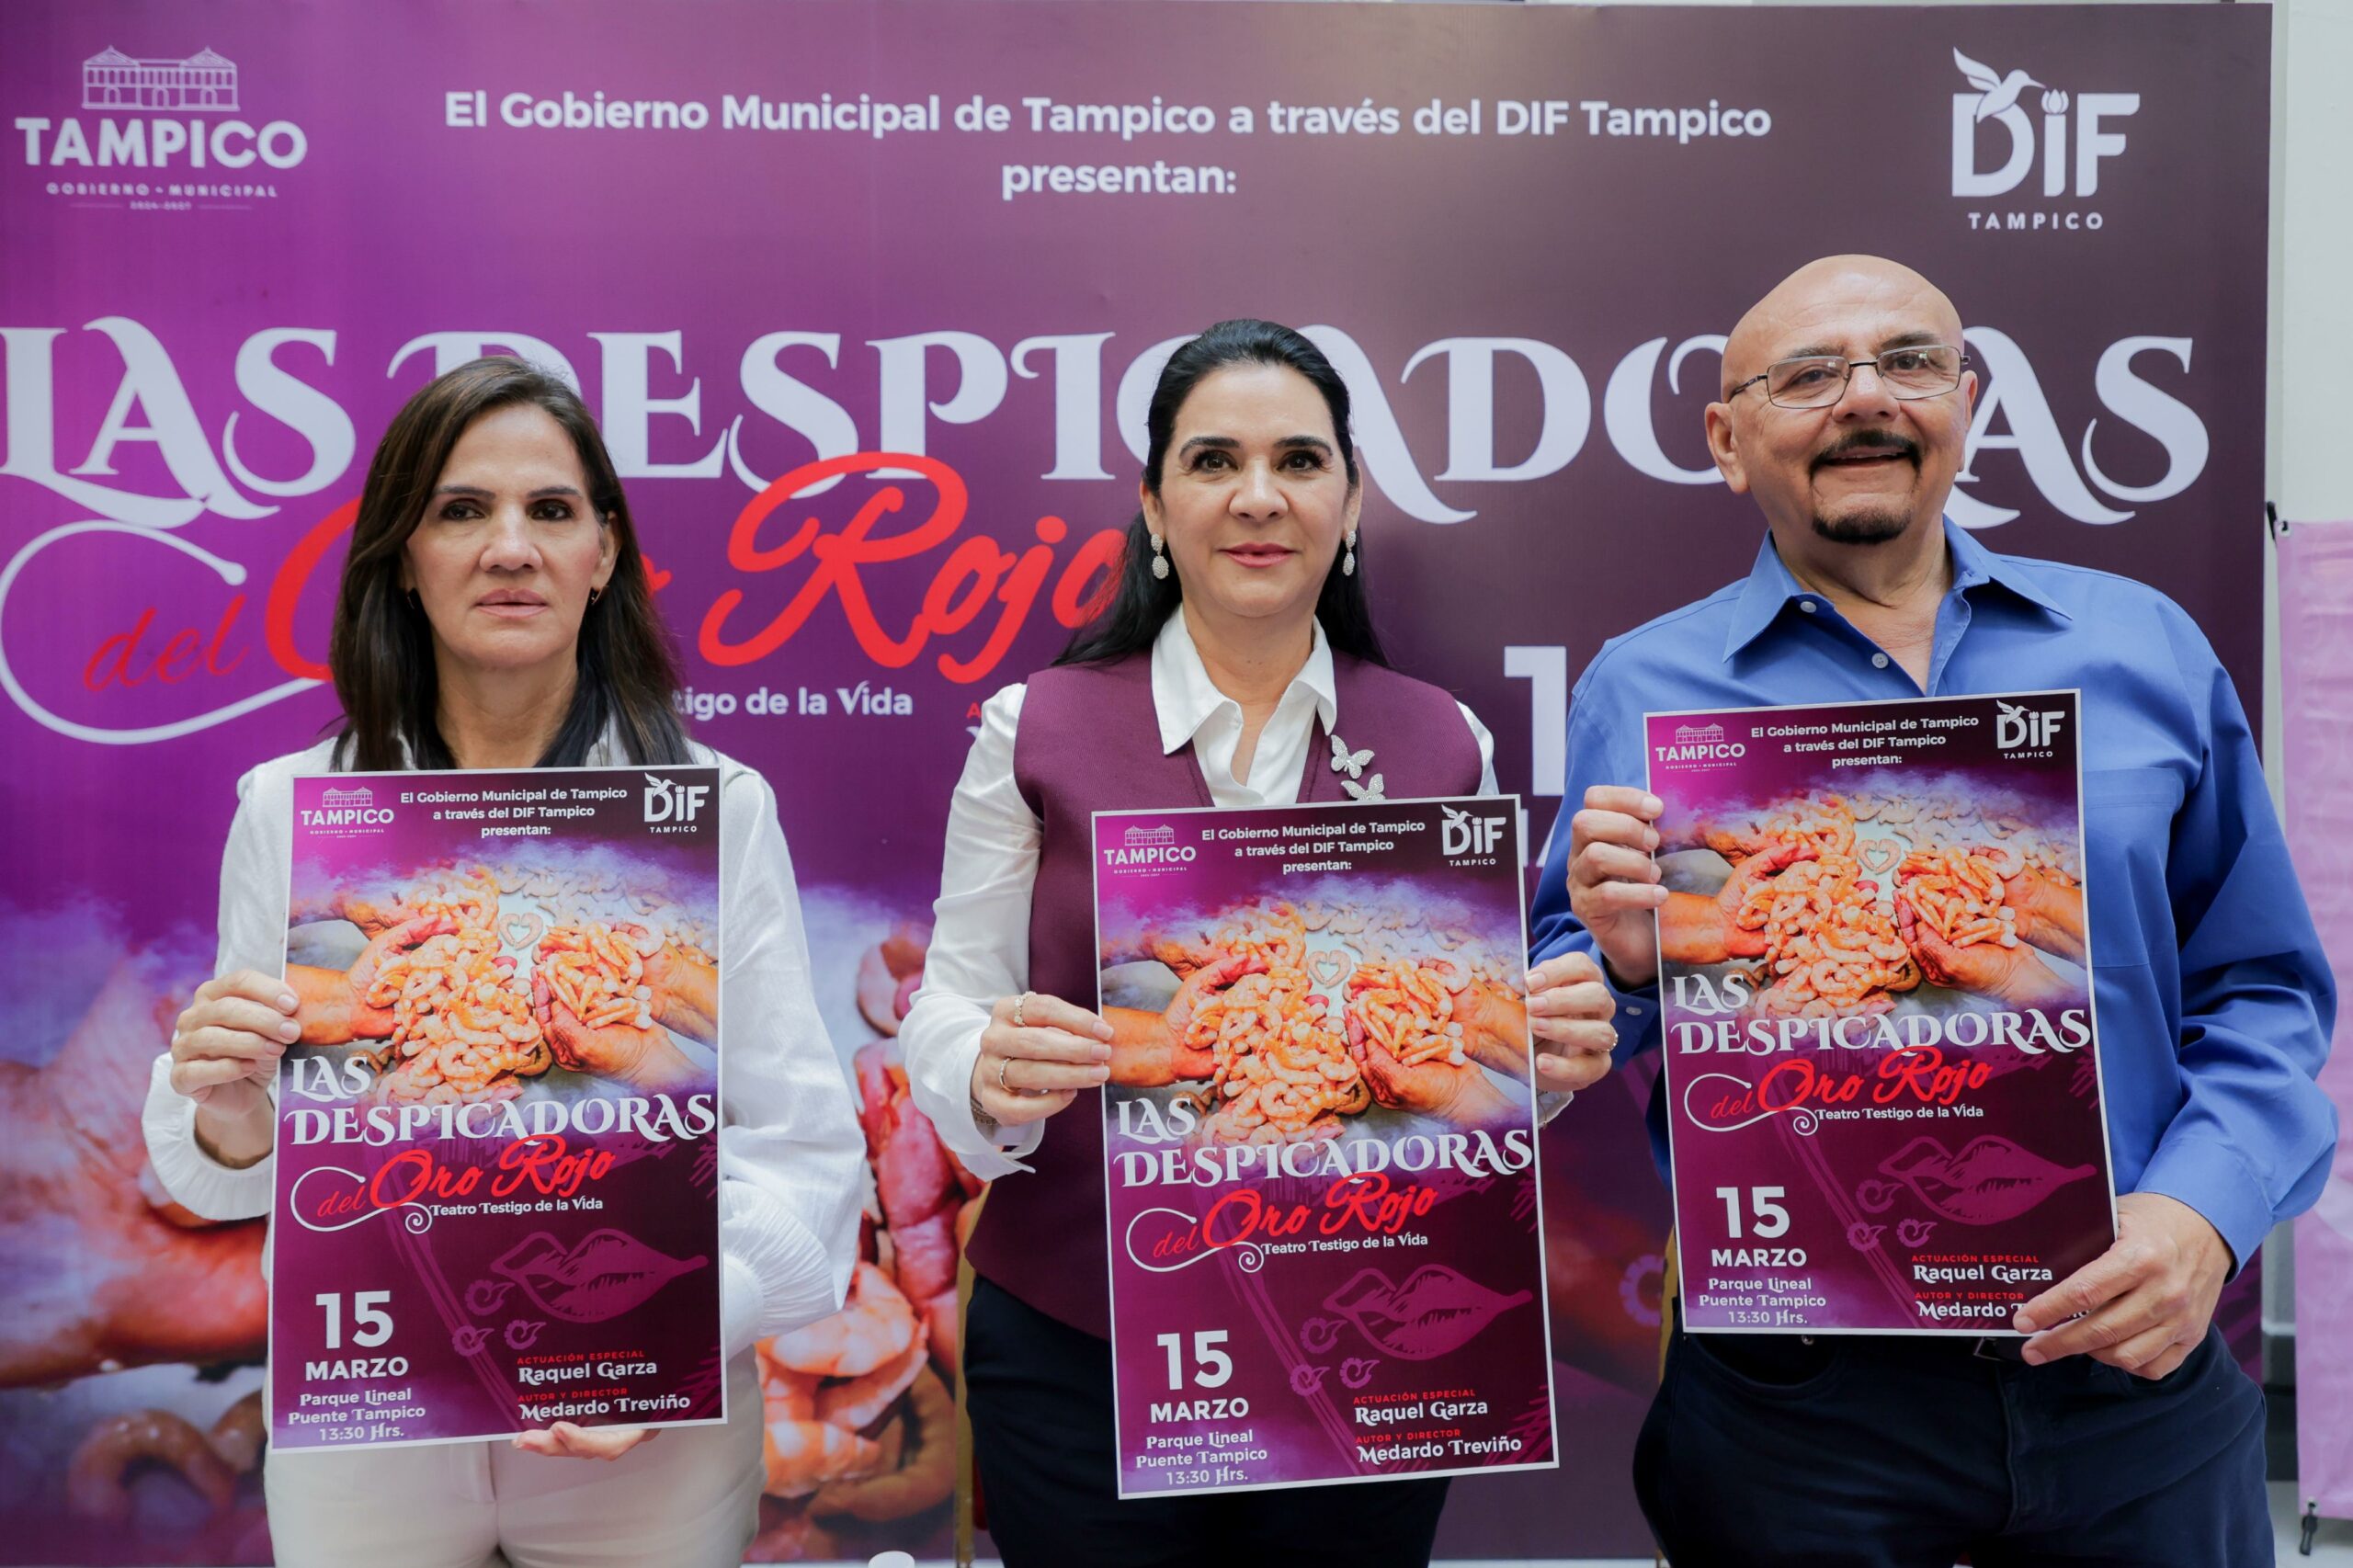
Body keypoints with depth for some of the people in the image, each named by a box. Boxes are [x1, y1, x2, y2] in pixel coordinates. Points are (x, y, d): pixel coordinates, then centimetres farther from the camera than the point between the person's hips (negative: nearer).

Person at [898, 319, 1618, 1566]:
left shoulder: (1442, 744, 2)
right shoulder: (1036, 730, -4)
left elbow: (1485, 1035, 9)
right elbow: (950, 1012, -2)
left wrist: (1548, 1053, -13)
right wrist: (992, 1076, -24)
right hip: (1077, 1354, -1)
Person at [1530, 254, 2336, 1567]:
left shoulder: (2146, 649, 5)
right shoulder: (1639, 693, -1)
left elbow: (2261, 989, 7)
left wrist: (2203, 1212, -10)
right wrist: (1622, 961, -18)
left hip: (2130, 1366, 2)